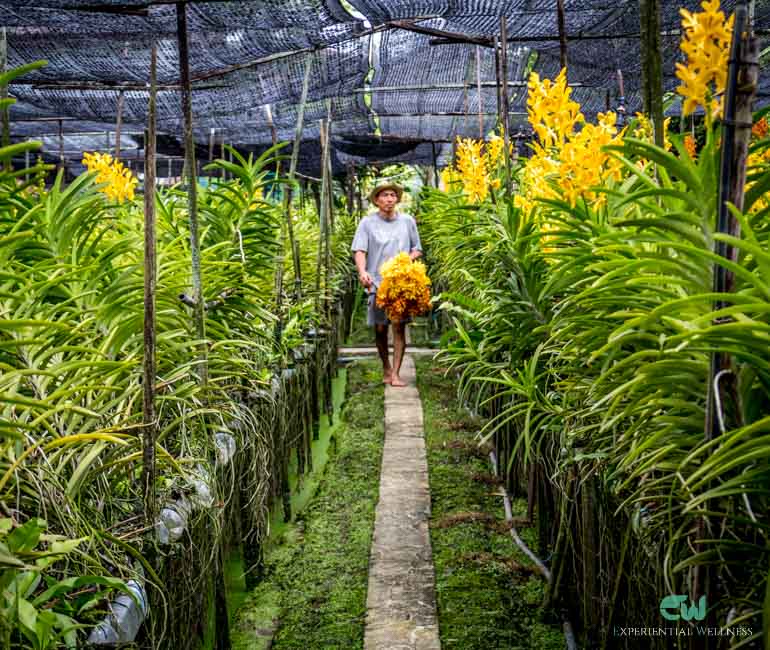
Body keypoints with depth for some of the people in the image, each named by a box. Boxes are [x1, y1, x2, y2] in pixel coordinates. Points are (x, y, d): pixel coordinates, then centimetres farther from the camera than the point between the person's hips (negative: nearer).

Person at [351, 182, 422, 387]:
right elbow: (359, 250, -4)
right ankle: (386, 367, 25)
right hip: (377, 282, -1)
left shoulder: (408, 221, 11)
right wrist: (362, 272, -22)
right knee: (380, 328, 4)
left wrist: (409, 258, -6)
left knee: (399, 326, -6)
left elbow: (417, 249, 17)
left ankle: (396, 373, -2)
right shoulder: (368, 222, 4)